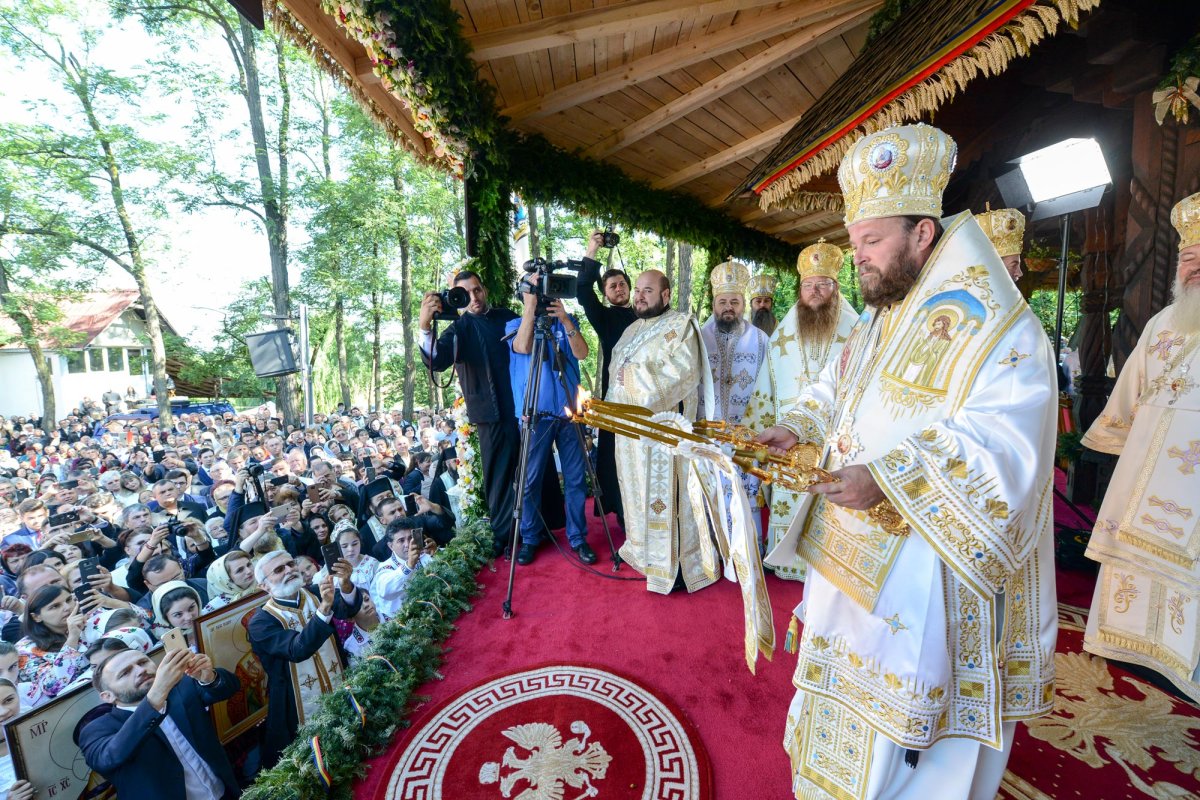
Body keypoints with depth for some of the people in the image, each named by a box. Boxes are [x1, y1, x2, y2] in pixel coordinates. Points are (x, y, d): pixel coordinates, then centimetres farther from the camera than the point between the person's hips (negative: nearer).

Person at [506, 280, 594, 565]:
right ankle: (529, 539, 19)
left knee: (576, 479, 5)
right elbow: (523, 347, -16)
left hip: (568, 412, 2)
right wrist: (530, 308, -14)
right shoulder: (516, 325, 6)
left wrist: (566, 322, -16)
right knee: (531, 480, 4)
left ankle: (578, 537, 17)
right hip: (536, 415, -2)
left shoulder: (567, 321, 10)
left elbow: (581, 353, -5)